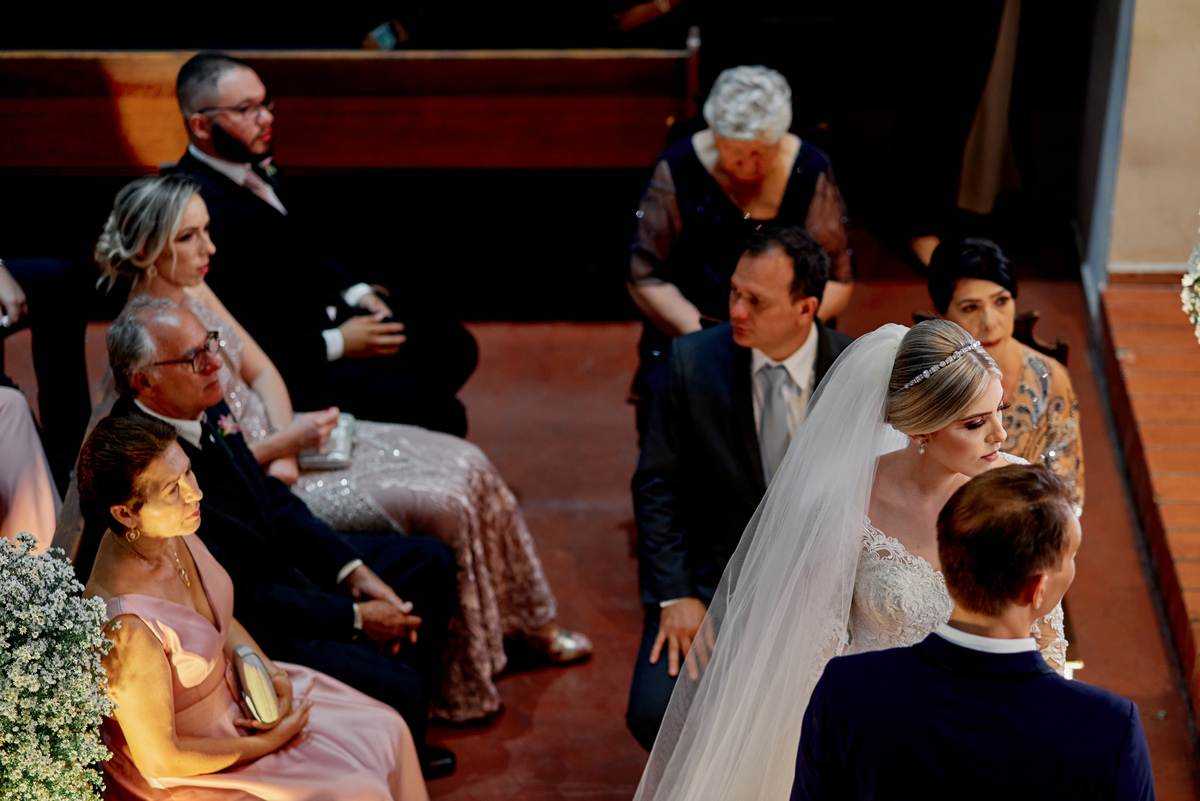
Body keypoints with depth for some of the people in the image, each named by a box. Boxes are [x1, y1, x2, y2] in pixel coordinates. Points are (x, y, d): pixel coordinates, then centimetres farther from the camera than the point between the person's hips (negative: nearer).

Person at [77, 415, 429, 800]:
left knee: (386, 730, 10)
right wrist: (266, 743, -14)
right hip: (186, 767, -7)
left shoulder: (169, 532, -14)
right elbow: (159, 760, -26)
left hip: (229, 691, 8)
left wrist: (266, 670, -8)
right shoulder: (127, 626, -38)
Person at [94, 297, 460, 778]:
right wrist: (353, 618, -18)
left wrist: (354, 572, -2)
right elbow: (235, 595, -26)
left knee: (429, 561, 15)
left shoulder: (203, 405, -5)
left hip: (280, 564, 10)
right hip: (241, 629, -10)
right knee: (397, 689, -22)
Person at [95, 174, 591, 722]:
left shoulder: (193, 291, 2)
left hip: (273, 438, 9)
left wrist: (285, 445, -7)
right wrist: (282, 445, -21)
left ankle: (531, 623, 16)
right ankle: (459, 682, -2)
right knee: (443, 503, -18)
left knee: (466, 465, -1)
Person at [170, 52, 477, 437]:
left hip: (322, 310, 10)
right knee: (440, 414, -16)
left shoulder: (252, 164, 2)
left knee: (455, 347, 14)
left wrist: (355, 291, 4)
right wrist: (336, 344, -20)